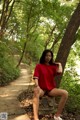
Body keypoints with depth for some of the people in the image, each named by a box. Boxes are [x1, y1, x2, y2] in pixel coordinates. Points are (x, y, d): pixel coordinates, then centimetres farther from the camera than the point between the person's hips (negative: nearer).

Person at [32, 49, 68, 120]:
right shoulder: (39, 66, 4)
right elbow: (36, 77, -8)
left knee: (65, 93, -23)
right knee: (36, 92, -40)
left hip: (51, 89, 3)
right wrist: (37, 86, -27)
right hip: (42, 89, -3)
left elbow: (59, 72, -10)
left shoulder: (53, 66, 12)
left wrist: (59, 64, 8)